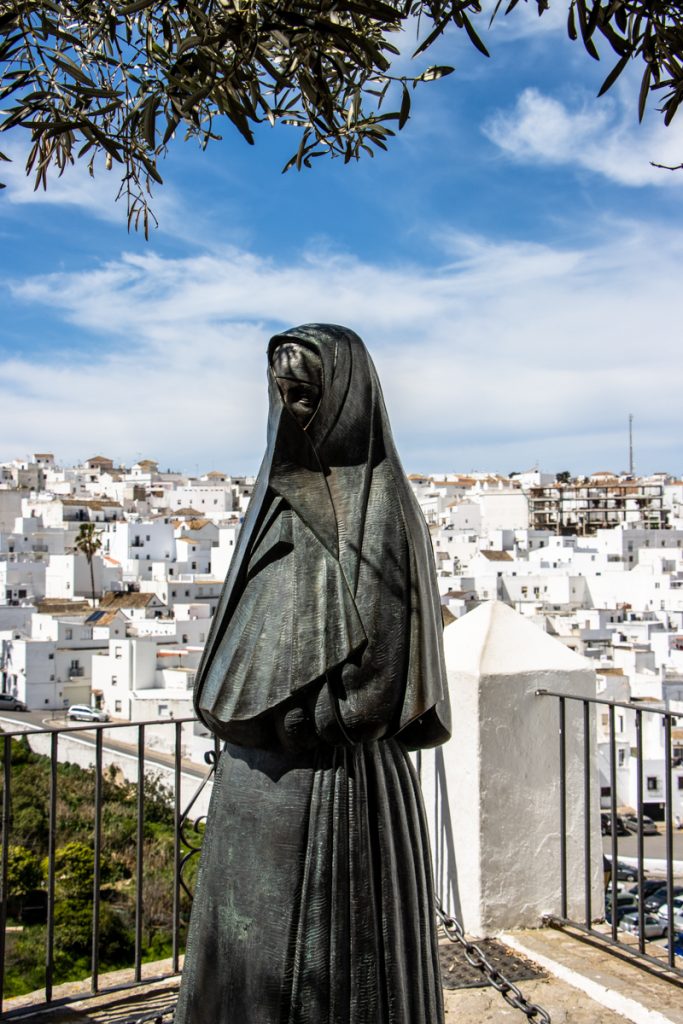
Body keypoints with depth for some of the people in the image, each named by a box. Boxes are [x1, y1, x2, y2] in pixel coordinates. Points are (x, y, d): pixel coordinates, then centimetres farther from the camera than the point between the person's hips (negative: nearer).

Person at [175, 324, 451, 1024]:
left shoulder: (382, 503, -7)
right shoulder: (279, 496, 12)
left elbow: (381, 649, -12)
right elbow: (246, 632, 14)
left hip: (344, 777, -6)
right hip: (259, 769, 6)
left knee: (342, 954, 4)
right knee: (251, 949, 12)